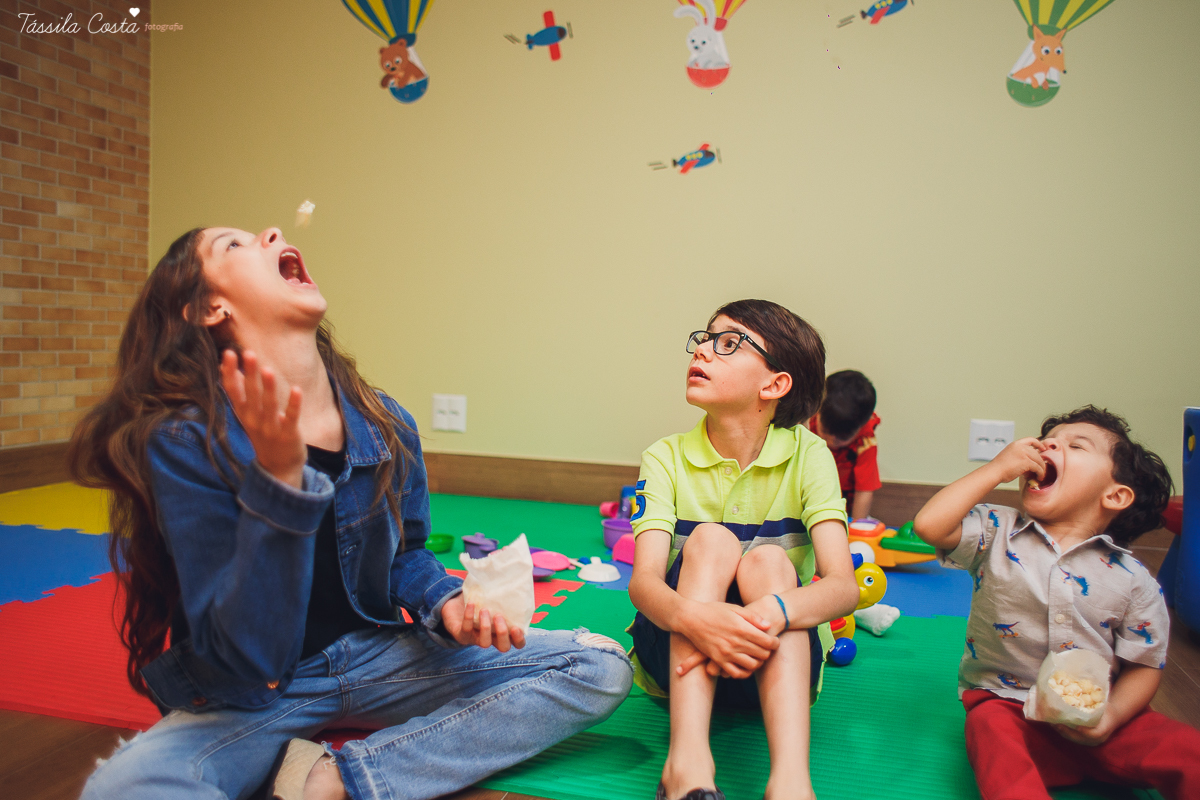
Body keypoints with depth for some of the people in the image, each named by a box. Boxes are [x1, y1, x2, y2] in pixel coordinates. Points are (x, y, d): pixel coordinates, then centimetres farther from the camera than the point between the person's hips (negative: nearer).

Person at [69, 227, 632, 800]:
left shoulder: (385, 425, -5)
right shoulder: (183, 442, -19)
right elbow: (245, 664, -24)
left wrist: (446, 606, -10)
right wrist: (278, 477, -36)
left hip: (375, 655, 5)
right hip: (251, 697, -4)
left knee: (600, 668, -10)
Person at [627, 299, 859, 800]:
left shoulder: (806, 455, -8)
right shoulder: (666, 458, -6)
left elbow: (843, 586, -21)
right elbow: (643, 581, -21)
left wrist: (768, 614, -44)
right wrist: (693, 618, -45)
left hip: (776, 663, 0)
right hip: (679, 660, 0)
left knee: (767, 559, -29)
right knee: (711, 539, -27)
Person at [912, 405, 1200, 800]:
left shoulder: (1133, 579, -1)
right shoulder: (997, 533, -3)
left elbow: (1143, 667, 4)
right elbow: (929, 526, -21)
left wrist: (1111, 716, -16)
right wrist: (997, 468, -14)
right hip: (1007, 705, -2)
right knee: (990, 727, -33)